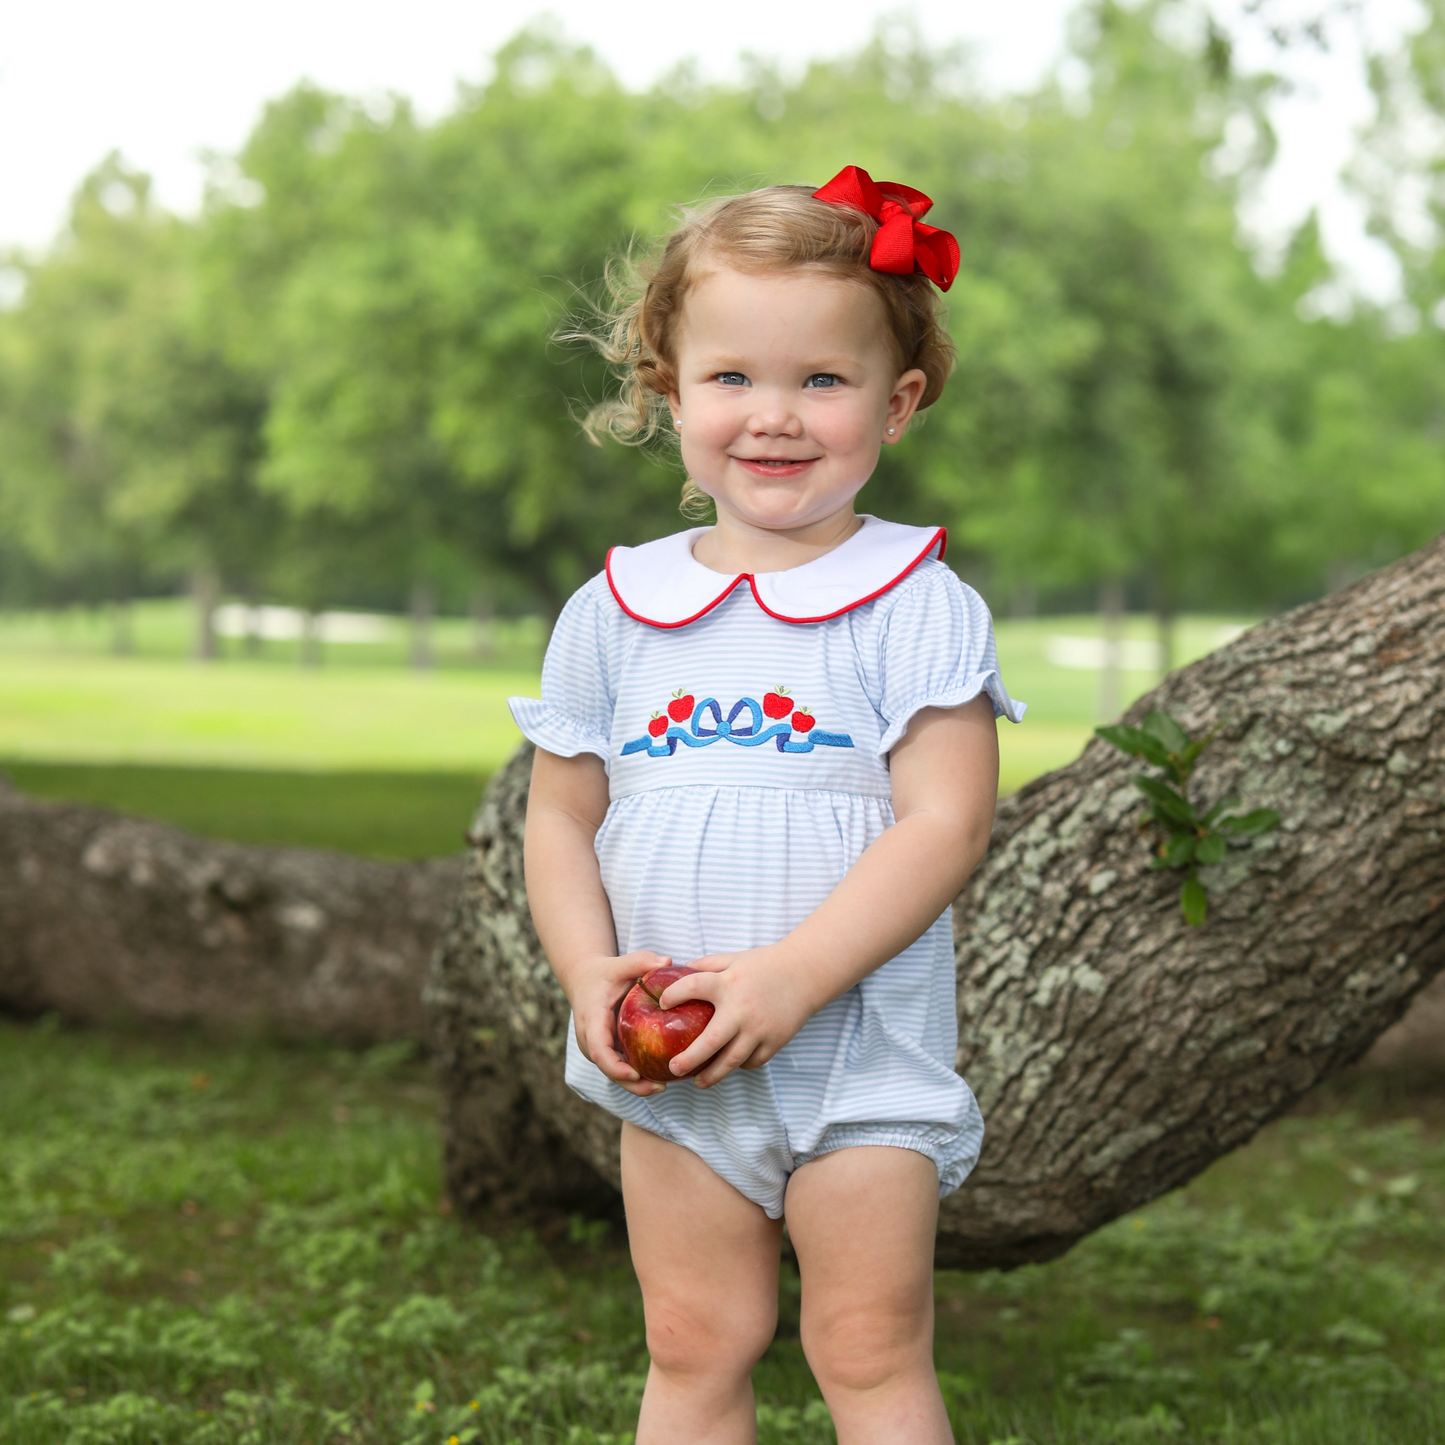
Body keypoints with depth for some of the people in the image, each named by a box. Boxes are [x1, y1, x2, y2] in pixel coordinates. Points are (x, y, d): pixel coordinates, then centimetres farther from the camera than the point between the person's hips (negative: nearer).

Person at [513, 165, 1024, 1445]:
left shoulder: (918, 605, -7)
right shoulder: (616, 610, 5)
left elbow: (946, 822, -15)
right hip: (674, 1072, 4)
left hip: (863, 1058, -3)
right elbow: (560, 818, 9)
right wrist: (590, 974, -9)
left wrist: (791, 977, -24)